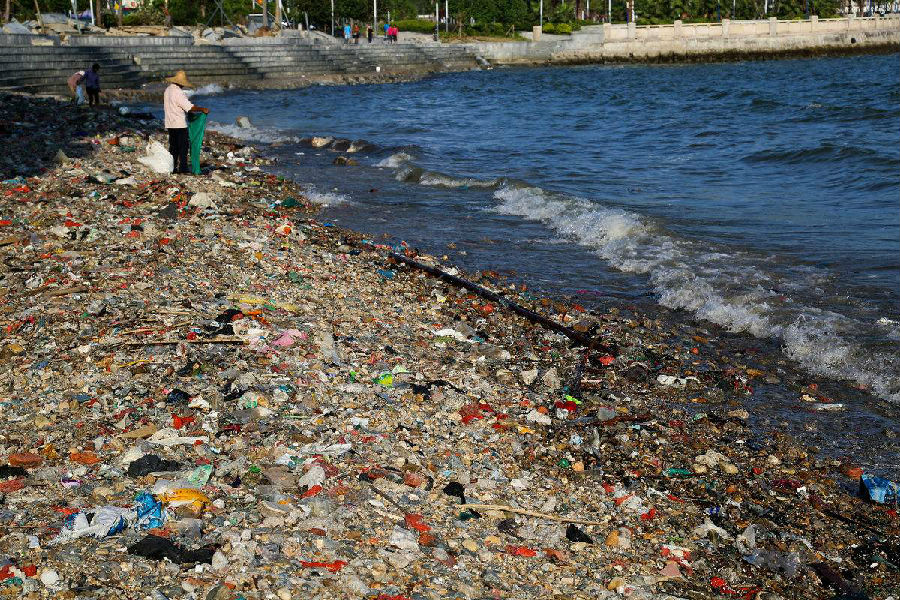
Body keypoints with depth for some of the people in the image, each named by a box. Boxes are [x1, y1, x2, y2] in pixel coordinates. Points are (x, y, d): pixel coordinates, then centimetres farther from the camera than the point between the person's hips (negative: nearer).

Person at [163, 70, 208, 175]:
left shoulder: (167, 90, 11)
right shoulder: (179, 93, -17)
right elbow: (190, 107, -22)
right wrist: (202, 109, -15)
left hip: (170, 124, 8)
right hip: (180, 124, -8)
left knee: (173, 147, 12)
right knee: (183, 146, -3)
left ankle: (173, 167, 12)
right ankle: (182, 168, -4)